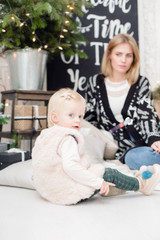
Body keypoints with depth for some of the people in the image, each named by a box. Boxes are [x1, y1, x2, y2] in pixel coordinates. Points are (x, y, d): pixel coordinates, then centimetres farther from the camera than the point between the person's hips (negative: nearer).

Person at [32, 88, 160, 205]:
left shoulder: (43, 136, 7)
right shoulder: (68, 139, -23)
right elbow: (70, 166, -34)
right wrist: (98, 182, -29)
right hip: (70, 195, -10)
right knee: (111, 174, 0)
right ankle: (141, 184, 17)